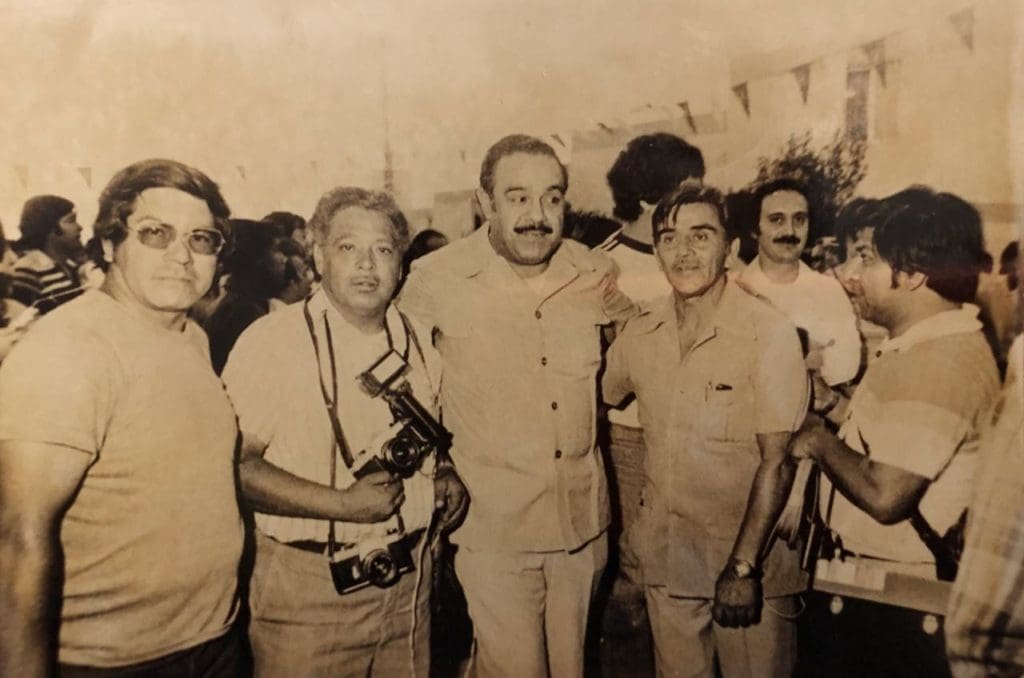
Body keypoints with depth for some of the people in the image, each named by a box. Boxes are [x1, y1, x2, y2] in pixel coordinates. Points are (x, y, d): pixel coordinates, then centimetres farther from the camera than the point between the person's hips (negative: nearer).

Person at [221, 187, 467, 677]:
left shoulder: (418, 342, 6)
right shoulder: (271, 341, -13)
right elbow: (236, 463, -17)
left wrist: (444, 477, 1)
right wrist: (342, 504, -20)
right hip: (308, 591, -5)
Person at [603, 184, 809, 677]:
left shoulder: (769, 332, -16)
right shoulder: (640, 332, -2)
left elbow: (778, 459, -16)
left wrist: (743, 566, -17)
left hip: (751, 559, -4)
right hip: (665, 559, 4)